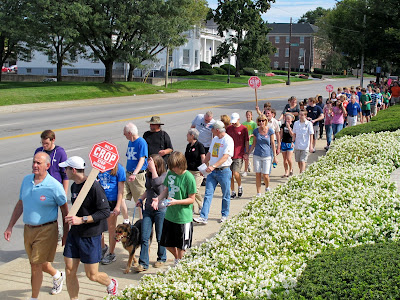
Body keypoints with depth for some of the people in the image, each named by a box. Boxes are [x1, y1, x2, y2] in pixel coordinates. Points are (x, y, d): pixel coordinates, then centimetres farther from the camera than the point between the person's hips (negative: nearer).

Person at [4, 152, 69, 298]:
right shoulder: (26, 180, 2)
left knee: (36, 265, -5)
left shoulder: (54, 186, -15)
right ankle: (58, 276, 50)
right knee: (39, 262, 21)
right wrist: (10, 227, 10)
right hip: (28, 229, 7)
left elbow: (65, 211, -7)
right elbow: (20, 204, 12)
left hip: (46, 230, -6)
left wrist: (66, 234, -5)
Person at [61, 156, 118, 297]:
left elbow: (105, 212, -21)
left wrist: (82, 220, -26)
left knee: (92, 275, 2)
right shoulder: (74, 186, 8)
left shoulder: (94, 186, -18)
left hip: (91, 236, -7)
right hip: (74, 233, 7)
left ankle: (111, 284, 33)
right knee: (69, 271, 3)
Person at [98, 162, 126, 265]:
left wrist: (118, 206, -12)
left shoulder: (118, 168, -8)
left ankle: (111, 254, 22)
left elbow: (121, 189, -8)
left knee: (111, 229, 7)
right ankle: (102, 247, 35)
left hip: (112, 201, -4)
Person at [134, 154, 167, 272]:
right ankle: (143, 263, 2)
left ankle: (161, 259, 28)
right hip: (148, 209, 6)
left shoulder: (165, 175, -8)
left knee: (160, 237, 7)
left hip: (160, 210, -6)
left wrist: (153, 168, -21)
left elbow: (156, 182, -29)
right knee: (144, 237, -1)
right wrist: (141, 199, 12)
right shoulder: (148, 174, 11)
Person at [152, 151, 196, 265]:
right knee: (167, 243, 17)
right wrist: (158, 198, -4)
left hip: (183, 217, -6)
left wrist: (176, 202, -25)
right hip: (169, 215, 6)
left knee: (181, 246, 8)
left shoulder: (189, 178, -16)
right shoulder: (170, 173, 1)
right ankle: (177, 258, 42)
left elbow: (191, 199, -13)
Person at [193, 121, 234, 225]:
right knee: (208, 194, -2)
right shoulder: (215, 139, 12)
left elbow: (225, 157, -23)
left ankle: (224, 215, 26)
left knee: (225, 195, 8)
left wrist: (213, 166, -32)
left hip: (224, 171, -6)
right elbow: (209, 154, 22)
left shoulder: (228, 140, -13)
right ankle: (203, 217, -5)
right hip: (212, 171, 7)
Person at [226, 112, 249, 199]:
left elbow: (246, 141, 2)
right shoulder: (228, 128, 9)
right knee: (230, 174, 4)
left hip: (239, 155, -4)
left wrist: (246, 153, -4)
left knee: (236, 173, -12)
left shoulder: (243, 129, -1)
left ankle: (240, 186, 17)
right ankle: (233, 192, 14)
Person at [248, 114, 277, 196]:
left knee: (265, 175, -5)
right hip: (257, 155, 2)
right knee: (258, 175, 2)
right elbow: (254, 144, 11)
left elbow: (273, 144, 1)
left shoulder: (270, 130, -3)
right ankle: (258, 193, 12)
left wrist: (275, 156, 0)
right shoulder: (256, 131, 3)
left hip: (267, 156, -2)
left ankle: (267, 188, 26)